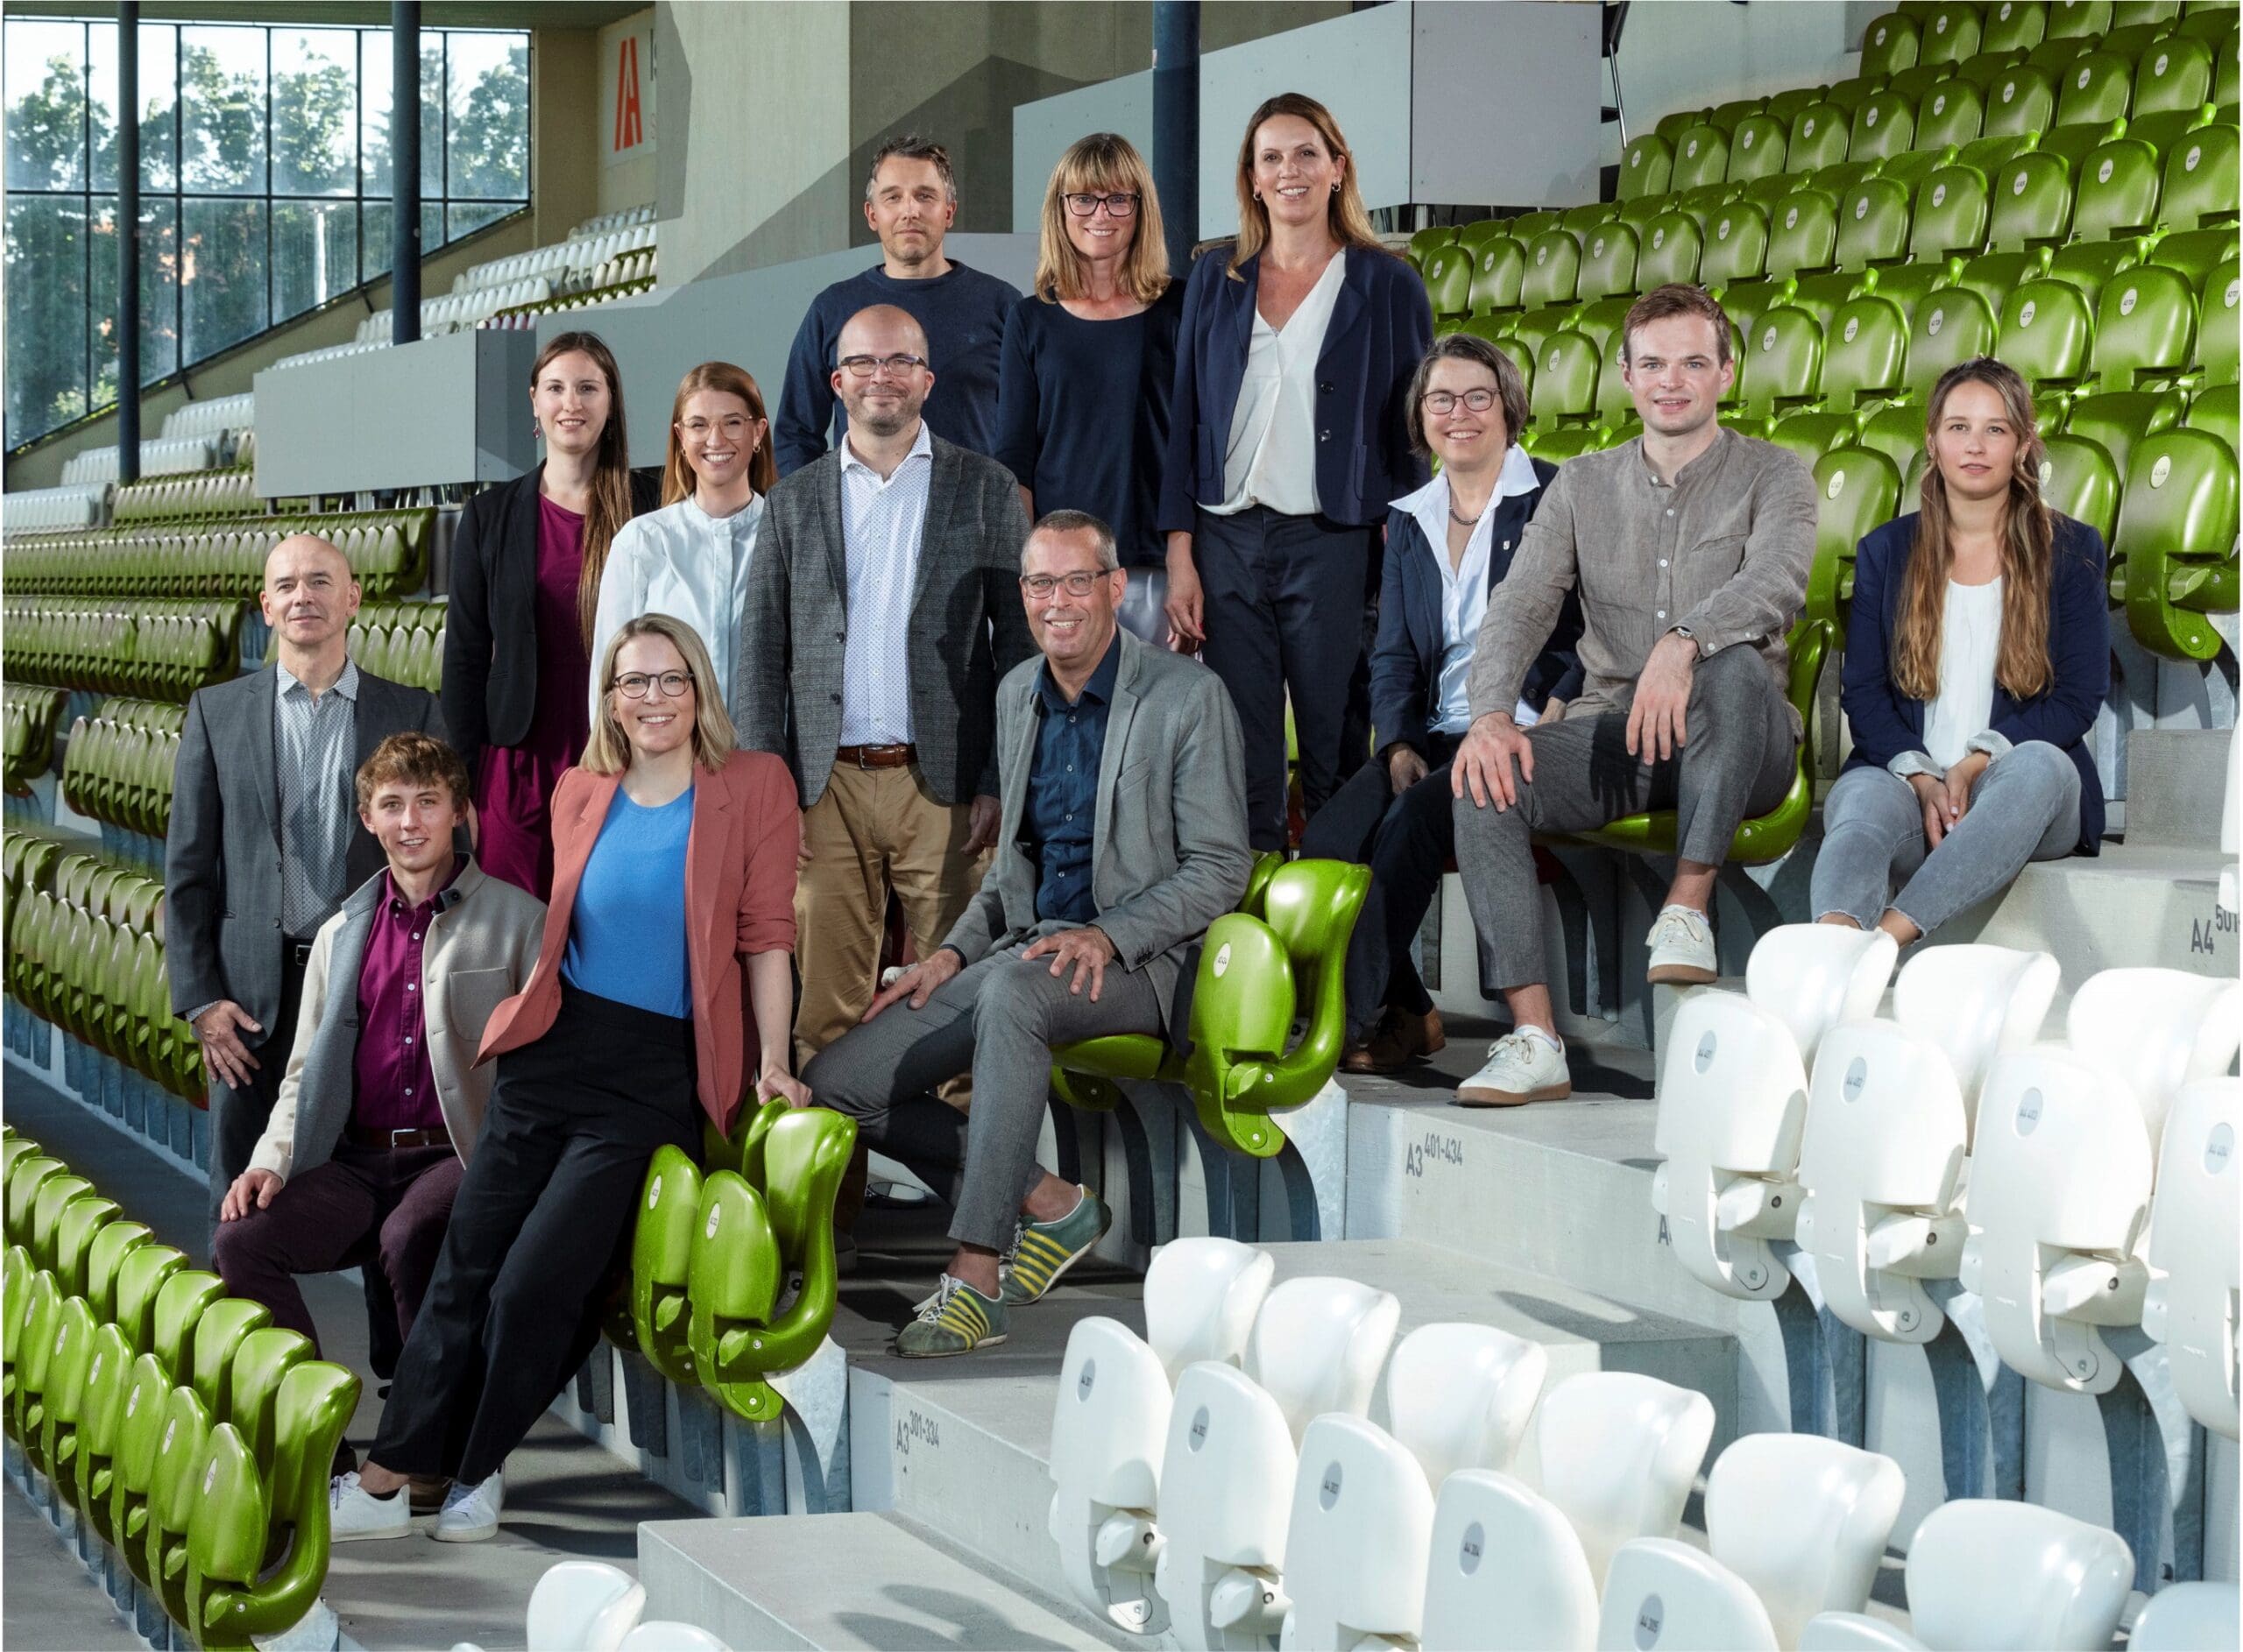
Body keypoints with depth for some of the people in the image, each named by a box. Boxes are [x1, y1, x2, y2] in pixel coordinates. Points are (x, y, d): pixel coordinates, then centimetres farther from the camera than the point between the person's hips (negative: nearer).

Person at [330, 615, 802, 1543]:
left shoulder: (753, 787, -2)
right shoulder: (581, 794, 11)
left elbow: (765, 933, -3)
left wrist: (772, 1062, -7)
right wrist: (522, 1014, 14)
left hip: (656, 1075, -4)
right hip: (551, 1053, 4)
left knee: (536, 1285, -9)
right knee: (465, 1269, 2)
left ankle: (477, 1471, 10)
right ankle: (385, 1481, 7)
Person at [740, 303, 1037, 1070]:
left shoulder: (986, 489, 7)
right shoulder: (793, 501, 12)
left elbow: (1019, 642, 4)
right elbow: (762, 655, 11)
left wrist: (999, 784, -5)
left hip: (943, 784, -1)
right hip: (827, 789, 1)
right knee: (825, 1007, 0)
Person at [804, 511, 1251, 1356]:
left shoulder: (1188, 698, -6)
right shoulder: (1017, 694, 14)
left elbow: (1220, 868, -9)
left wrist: (1108, 937, -23)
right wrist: (953, 952, 5)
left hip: (1137, 964, -7)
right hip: (1022, 950, 7)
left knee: (1011, 990, -41)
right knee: (832, 1086, -9)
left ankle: (977, 1279, -41)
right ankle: (1047, 1204, -3)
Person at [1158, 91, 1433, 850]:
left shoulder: (1386, 286, 4)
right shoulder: (1215, 280, 11)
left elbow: (1413, 432, 4)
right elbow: (1185, 420, 10)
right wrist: (1180, 556, 2)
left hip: (1334, 545, -2)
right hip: (1227, 542, 2)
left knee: (1335, 752, -1)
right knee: (1242, 761, 1)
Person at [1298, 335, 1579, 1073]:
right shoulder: (1409, 520, 19)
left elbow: (1591, 633, -3)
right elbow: (1393, 655, 16)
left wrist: (1549, 724, -19)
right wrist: (1400, 744, -3)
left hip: (1524, 737, -5)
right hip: (1435, 736, 5)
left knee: (1413, 818, -33)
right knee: (1327, 839, -23)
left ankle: (1353, 1022, -25)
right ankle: (1404, 1015, -11)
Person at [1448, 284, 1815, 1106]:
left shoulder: (1773, 477, 4)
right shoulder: (1582, 486, 14)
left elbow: (1774, 584, -18)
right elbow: (1519, 606, 1)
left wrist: (1682, 643, -38)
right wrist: (1491, 714, -19)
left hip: (1736, 750, -3)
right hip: (1612, 731, 3)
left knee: (1736, 664, -37)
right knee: (1483, 780, -25)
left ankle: (1688, 904, -28)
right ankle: (1534, 1040, -29)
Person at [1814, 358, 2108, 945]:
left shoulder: (2070, 550, 11)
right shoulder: (1885, 552, 16)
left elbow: (2080, 697, 4)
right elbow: (1863, 693, 8)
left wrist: (1975, 764, -13)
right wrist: (1920, 777, -13)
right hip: (1906, 773, 1)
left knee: (2039, 765, -36)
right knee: (1864, 798, -35)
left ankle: (1889, 935, -53)